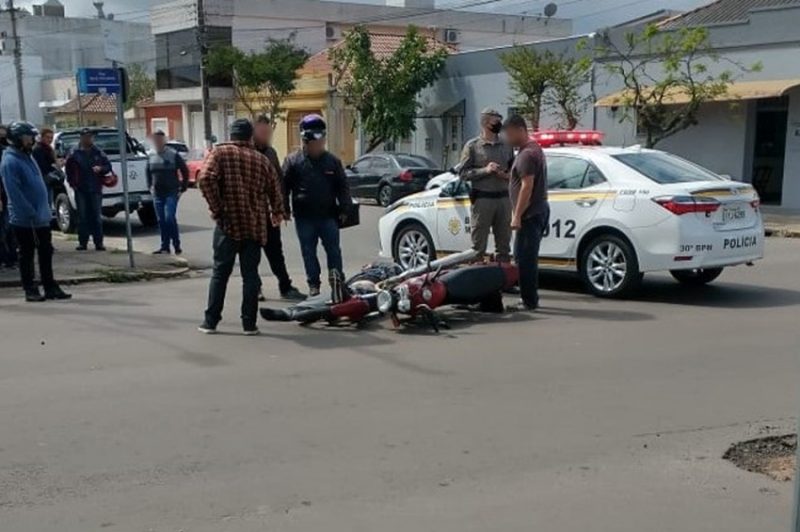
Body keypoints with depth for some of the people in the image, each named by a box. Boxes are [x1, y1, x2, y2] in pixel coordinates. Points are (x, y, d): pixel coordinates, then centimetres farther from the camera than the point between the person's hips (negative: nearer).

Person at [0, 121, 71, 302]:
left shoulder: (27, 157, 14)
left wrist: (44, 210, 15)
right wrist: (31, 213, -23)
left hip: (41, 217, 8)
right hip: (24, 220, -8)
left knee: (46, 253, 11)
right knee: (27, 255, 2)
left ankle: (50, 287, 18)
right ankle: (30, 290, 10)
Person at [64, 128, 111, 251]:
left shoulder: (98, 152, 7)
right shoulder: (75, 153, 4)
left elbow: (108, 166, 9)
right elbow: (68, 169, 8)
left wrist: (101, 169, -11)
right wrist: (72, 183, 0)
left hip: (95, 190, 1)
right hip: (81, 190, 0)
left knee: (97, 217, 1)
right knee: (82, 217, 2)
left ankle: (98, 242, 4)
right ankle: (82, 242, 7)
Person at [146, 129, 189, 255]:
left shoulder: (173, 154, -7)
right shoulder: (151, 156, 8)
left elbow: (185, 171, -3)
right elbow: (148, 172, 22)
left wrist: (183, 188, -5)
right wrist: (150, 186, 12)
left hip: (171, 192, -5)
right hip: (157, 193, 5)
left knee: (170, 218, -15)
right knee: (161, 221, 8)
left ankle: (177, 245, -5)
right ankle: (165, 246, 16)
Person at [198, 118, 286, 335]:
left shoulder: (220, 152, 0)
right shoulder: (261, 159, 9)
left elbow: (206, 179, -17)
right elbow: (275, 189, 13)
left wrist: (216, 209, -10)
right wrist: (277, 213, 30)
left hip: (228, 224, -2)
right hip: (255, 226, 2)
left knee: (220, 273, 6)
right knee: (250, 275, 6)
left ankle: (210, 322, 8)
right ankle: (249, 324, 6)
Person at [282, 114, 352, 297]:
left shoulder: (332, 161, 6)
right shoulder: (293, 161, 1)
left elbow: (342, 187, 8)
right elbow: (284, 187, 0)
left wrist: (346, 208, -1)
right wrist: (284, 209, -6)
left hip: (328, 216, 1)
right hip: (304, 218, -1)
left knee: (334, 250, 3)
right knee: (309, 253, 6)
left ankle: (337, 283, 10)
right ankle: (313, 285, 16)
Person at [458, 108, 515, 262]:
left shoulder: (506, 145, 12)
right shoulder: (473, 145, 0)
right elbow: (463, 173, -3)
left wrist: (507, 175, -2)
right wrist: (485, 170, -15)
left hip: (503, 198, 4)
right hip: (482, 199, -4)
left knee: (504, 242, 10)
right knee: (479, 243, 0)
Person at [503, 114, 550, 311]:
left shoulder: (527, 154, -16)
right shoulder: (534, 148, 18)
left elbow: (527, 186, -22)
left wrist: (517, 215, -22)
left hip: (530, 214, -11)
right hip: (539, 211, 11)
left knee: (525, 258, -7)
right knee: (526, 257, 16)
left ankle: (529, 301, -3)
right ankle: (530, 299, 22)